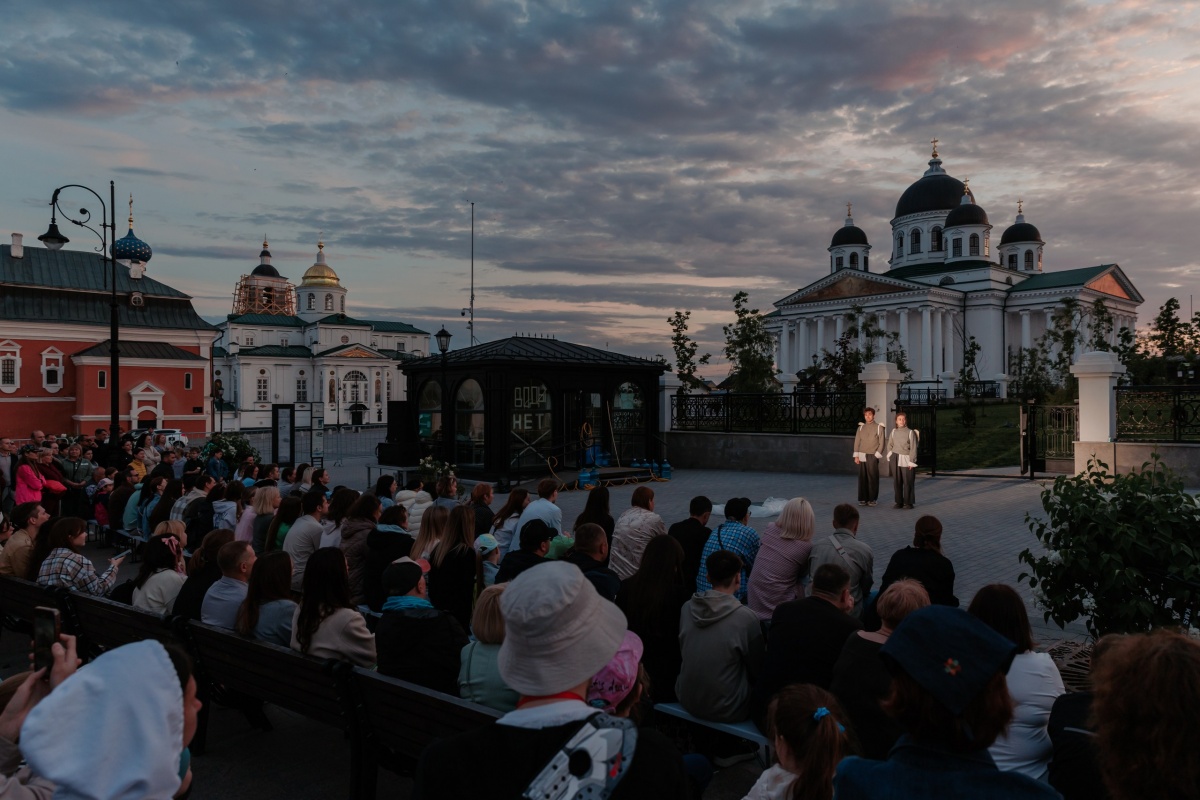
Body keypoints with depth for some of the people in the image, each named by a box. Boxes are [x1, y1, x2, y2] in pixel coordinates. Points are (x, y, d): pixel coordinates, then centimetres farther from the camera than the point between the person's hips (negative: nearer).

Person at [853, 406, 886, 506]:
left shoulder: (879, 427, 2)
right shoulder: (861, 427, 12)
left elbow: (882, 443, -1)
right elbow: (857, 442, 10)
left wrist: (877, 455, -7)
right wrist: (856, 456, 2)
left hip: (873, 456, -3)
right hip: (862, 456, 3)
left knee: (873, 478, -3)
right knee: (862, 478, 1)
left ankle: (872, 499, 4)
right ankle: (862, 499, 6)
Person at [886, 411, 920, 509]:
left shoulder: (910, 432, -3)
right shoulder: (894, 431, 8)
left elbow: (913, 448, -4)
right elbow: (890, 445, 15)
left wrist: (911, 462, -8)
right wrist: (890, 458, 7)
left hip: (906, 459, -3)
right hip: (895, 458, 3)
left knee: (908, 482, -2)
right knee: (896, 482, 4)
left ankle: (909, 502, 7)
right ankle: (899, 502, 12)